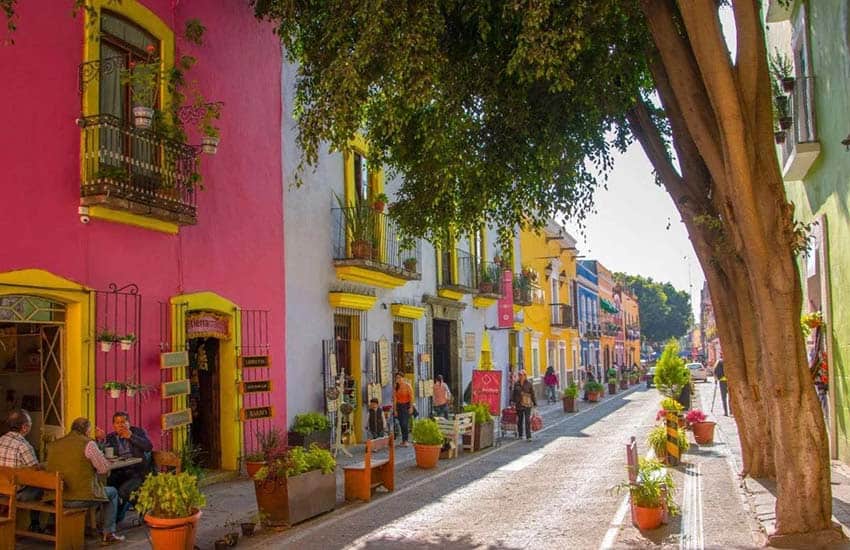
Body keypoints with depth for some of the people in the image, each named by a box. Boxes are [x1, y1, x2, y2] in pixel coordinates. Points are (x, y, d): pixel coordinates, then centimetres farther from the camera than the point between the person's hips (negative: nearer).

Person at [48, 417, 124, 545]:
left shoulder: (53, 445, 8)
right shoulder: (88, 444, -10)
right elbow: (104, 468, -8)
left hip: (57, 498, 6)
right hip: (81, 498, -6)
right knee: (112, 492, 22)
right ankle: (108, 534, 21)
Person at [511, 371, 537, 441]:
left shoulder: (529, 383, -1)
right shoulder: (516, 384, 6)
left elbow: (532, 393, 2)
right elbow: (514, 393, 10)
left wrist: (534, 403, 1)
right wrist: (512, 401, 0)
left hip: (527, 404, -3)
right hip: (519, 404, 3)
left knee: (527, 420, -10)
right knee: (519, 420, 10)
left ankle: (528, 436, -10)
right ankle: (520, 435, 24)